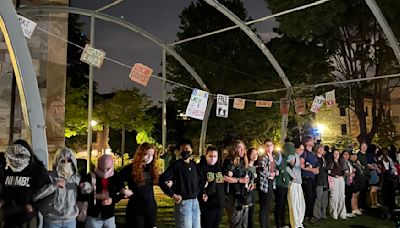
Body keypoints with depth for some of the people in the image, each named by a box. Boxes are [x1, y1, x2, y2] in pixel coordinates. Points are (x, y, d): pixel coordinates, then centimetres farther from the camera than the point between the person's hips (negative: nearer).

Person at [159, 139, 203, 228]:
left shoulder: (194, 165, 11)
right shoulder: (176, 165, -9)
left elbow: (200, 180, 23)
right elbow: (162, 180, -16)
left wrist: (198, 191, 9)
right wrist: (173, 195, -16)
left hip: (195, 201, 7)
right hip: (183, 202, -7)